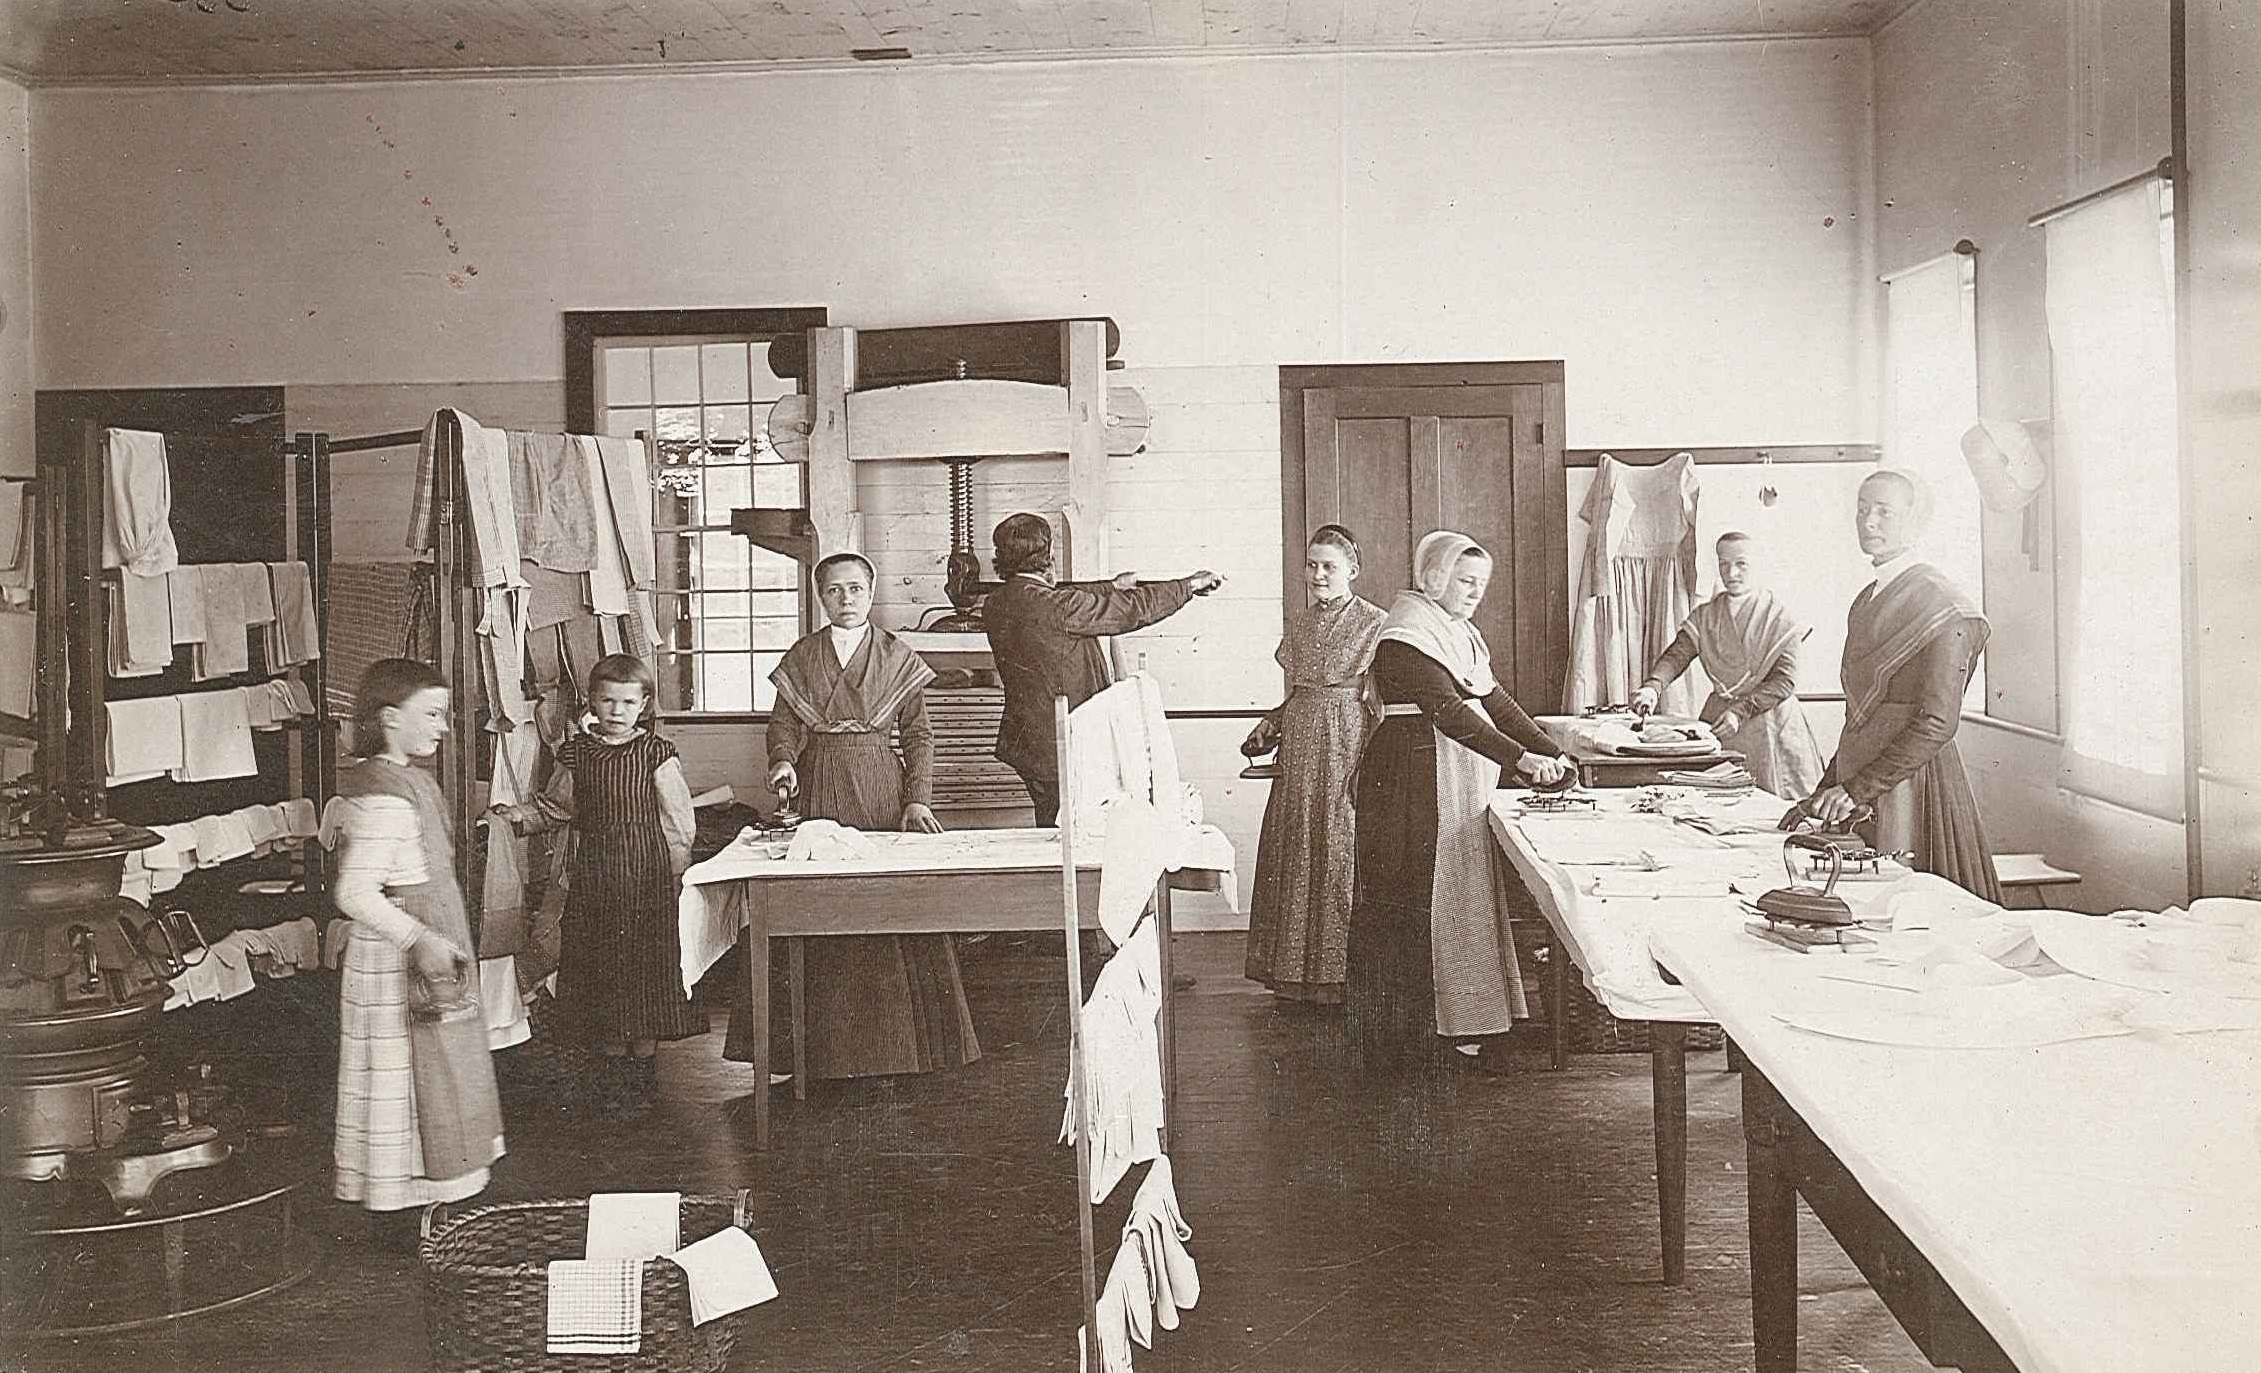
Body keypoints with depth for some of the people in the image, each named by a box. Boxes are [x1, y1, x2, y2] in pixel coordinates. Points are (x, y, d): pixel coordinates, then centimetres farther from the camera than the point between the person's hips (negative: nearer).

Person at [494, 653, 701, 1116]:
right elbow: (554, 807, 16)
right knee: (599, 966, 6)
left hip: (645, 874, -3)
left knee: (644, 964, -1)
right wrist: (518, 816, -1)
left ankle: (643, 1064, 13)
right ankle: (612, 1064, 19)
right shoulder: (577, 753, 5)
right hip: (592, 875, 3)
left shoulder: (656, 755, -4)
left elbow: (677, 825, -3)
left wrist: (674, 880, -5)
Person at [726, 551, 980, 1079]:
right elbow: (784, 723, 6)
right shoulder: (801, 658, 8)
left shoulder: (896, 657, 5)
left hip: (882, 790, -1)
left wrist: (919, 798, -6)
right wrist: (783, 760, -16)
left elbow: (918, 732, 4)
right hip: (819, 788, 1)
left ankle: (893, 1042, 4)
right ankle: (830, 1046, 6)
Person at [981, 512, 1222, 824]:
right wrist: (1189, 585, -4)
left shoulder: (996, 605, 2)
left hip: (1024, 743, 8)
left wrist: (1113, 586, 31)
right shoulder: (1053, 607, -24)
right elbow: (1132, 610, -17)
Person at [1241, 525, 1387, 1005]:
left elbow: (1381, 701, -8)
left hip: (1348, 749, -6)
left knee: (1343, 854, -3)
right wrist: (1269, 724, 6)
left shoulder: (1374, 623, -5)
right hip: (1300, 750, 6)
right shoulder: (1299, 624, 13)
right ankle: (1299, 973, 18)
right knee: (1296, 854, 8)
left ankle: (1344, 974, 7)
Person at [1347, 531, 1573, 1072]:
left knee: (1461, 898, 7)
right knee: (1412, 901, -6)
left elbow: (1494, 700, 16)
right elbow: (1448, 712, -23)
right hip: (1414, 779, -9)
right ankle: (1399, 1034, 0)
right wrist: (1520, 759, -28)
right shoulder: (1409, 634, -13)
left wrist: (1551, 752, 6)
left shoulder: (1458, 633, 18)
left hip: (1459, 786, 9)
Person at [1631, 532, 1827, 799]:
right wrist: (1653, 686, -25)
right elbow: (1676, 656, -4)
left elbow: (1785, 680, -8)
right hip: (1719, 721, 3)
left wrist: (1741, 711, -19)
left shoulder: (1781, 617, -2)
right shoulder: (1705, 616, 9)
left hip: (1768, 719, -3)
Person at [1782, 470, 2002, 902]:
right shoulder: (1867, 601, 15)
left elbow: (1936, 723, -18)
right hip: (1857, 797, 8)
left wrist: (1855, 789, -19)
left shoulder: (1939, 605, -10)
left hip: (1911, 785, -7)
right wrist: (1825, 793, 11)